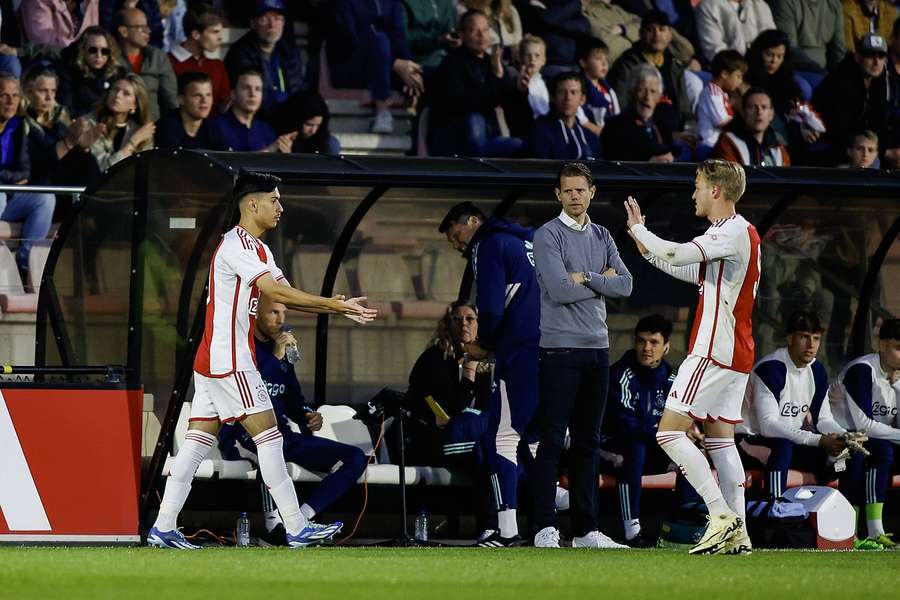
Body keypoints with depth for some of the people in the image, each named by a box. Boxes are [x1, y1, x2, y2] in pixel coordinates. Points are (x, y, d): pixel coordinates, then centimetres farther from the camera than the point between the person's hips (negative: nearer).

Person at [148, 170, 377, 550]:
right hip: (229, 362, -10)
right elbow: (277, 293, -23)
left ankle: (163, 528, 4)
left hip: (212, 361, 10)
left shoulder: (257, 248, 18)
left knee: (197, 443, 6)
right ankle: (296, 529, -6)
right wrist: (336, 305, -20)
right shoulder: (236, 245, -15)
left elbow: (287, 297, 18)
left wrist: (341, 309, 7)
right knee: (268, 436, -7)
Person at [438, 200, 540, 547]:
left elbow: (491, 308, -12)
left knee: (503, 437, -6)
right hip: (551, 350, 9)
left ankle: (507, 531, -11)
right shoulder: (530, 242, 25)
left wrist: (482, 345, 7)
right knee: (530, 438, 16)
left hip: (520, 354, -9)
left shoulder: (489, 246, -2)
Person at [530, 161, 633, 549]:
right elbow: (559, 289, -16)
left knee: (587, 441, 9)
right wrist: (602, 281, -3)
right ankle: (545, 528, -7)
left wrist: (585, 277, -10)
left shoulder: (602, 237, 14)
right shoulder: (548, 236, -4)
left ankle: (585, 528, 12)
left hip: (597, 347, 6)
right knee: (552, 440, -7)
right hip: (561, 347, -6)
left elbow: (625, 285, 2)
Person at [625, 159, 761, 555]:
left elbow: (675, 254, -23)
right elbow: (698, 274, 30)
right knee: (720, 437, 10)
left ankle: (721, 514, -17)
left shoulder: (735, 232, -15)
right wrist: (649, 251, 26)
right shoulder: (737, 232, 17)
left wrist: (638, 230, -7)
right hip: (735, 356, 10)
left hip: (714, 351, -10)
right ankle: (736, 533, 6)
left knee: (669, 432, -10)